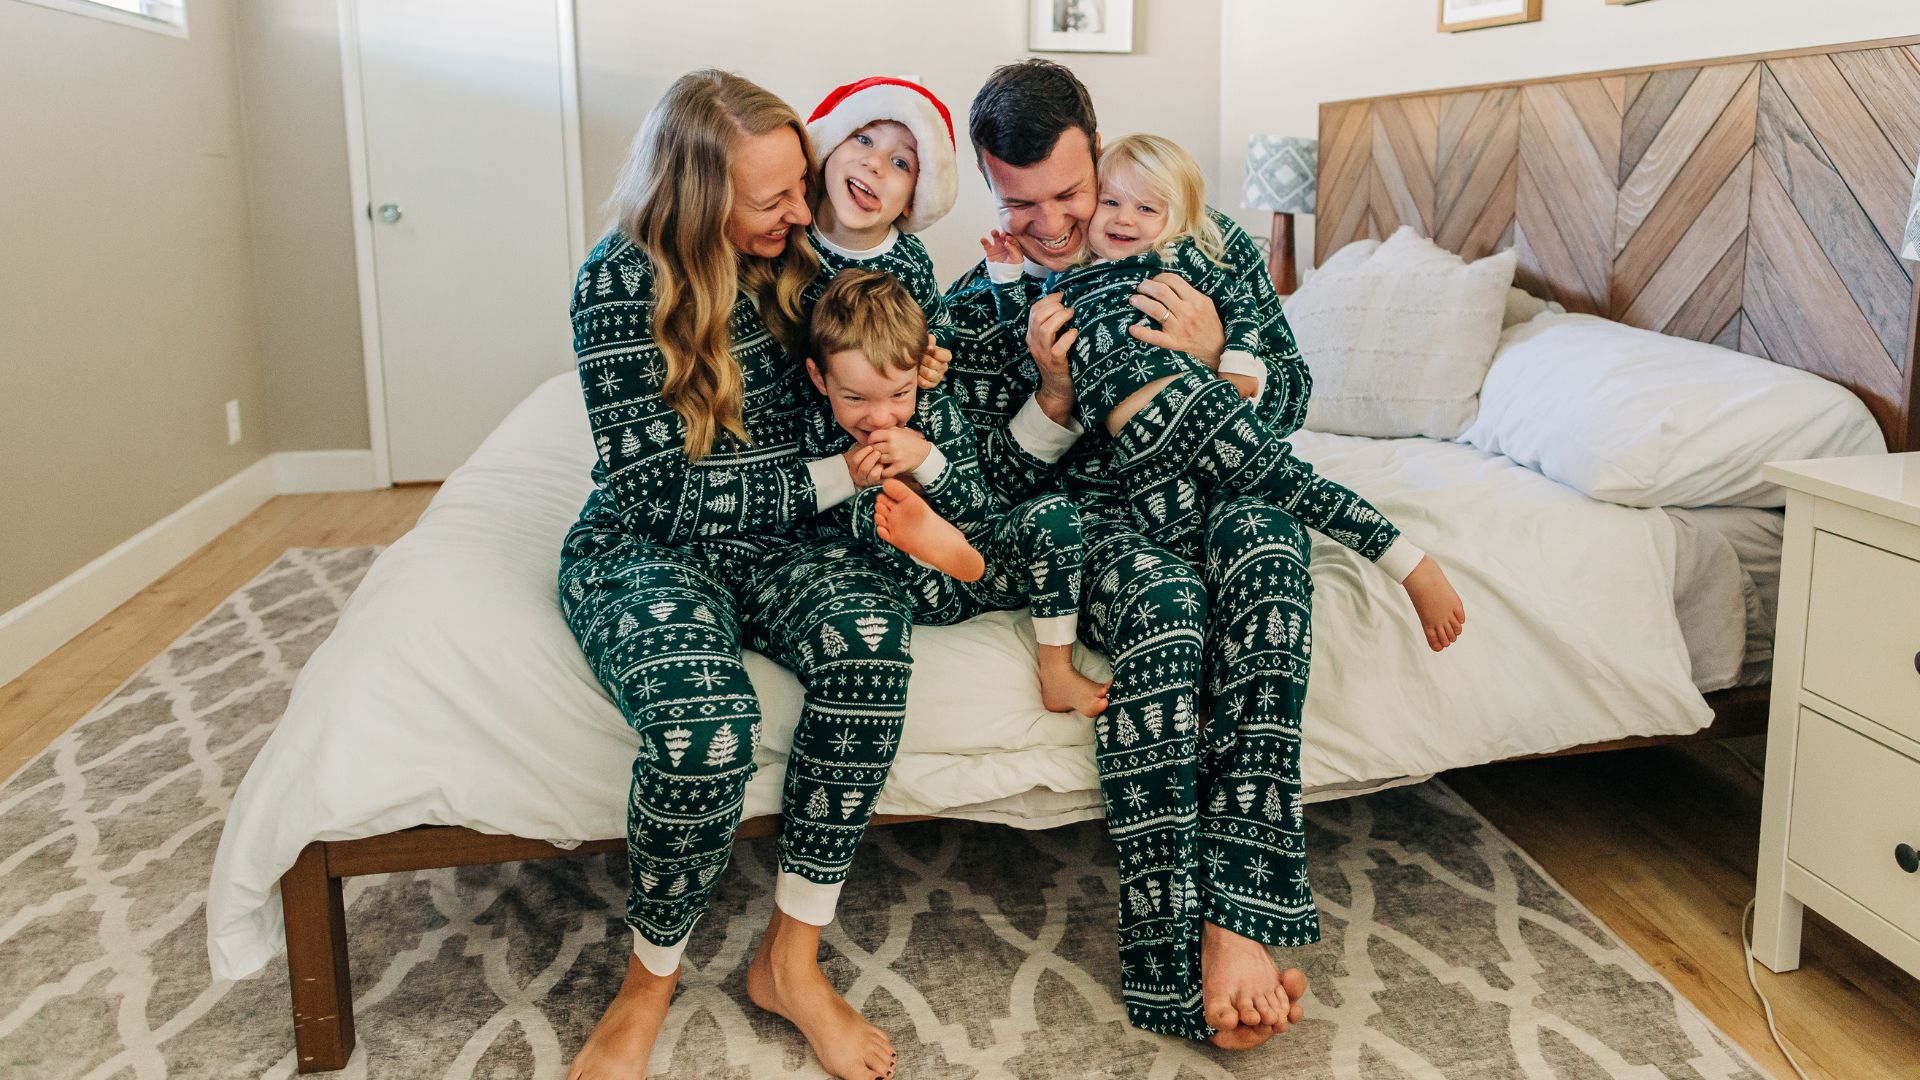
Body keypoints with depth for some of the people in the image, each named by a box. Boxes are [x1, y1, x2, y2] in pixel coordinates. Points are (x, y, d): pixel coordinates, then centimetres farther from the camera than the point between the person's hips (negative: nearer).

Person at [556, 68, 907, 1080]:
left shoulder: (794, 254, 3)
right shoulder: (624, 278, -14)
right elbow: (656, 493, -15)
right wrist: (827, 480, -15)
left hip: (776, 541, 5)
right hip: (644, 547, -4)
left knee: (870, 627, -32)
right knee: (705, 723, -37)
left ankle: (790, 957, -18)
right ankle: (650, 977, -6)